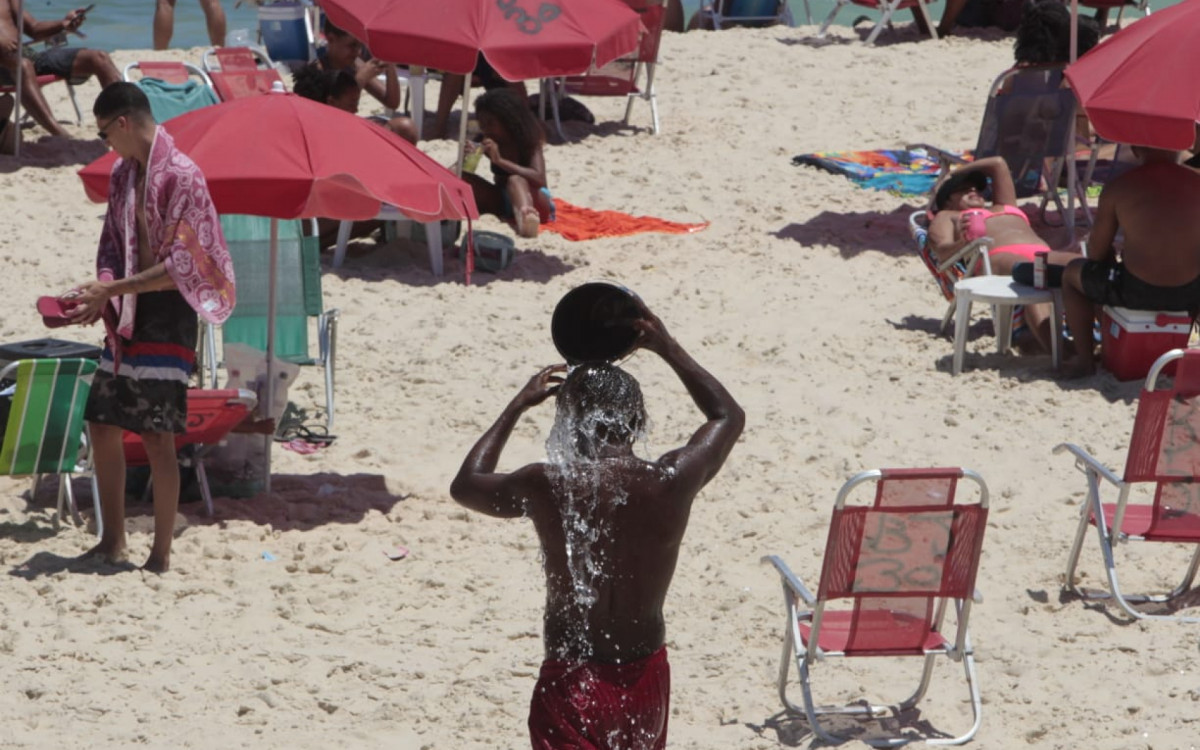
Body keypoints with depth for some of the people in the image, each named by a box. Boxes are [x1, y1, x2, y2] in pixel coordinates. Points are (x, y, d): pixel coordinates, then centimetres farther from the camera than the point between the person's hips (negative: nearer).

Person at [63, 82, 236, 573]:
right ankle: (112, 541, 20)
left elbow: (180, 266, -17)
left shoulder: (181, 176, -15)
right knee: (101, 423, 9)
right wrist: (98, 293, -4)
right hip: (127, 318, 8)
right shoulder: (122, 175, 11)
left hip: (167, 317, -8)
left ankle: (161, 554, -1)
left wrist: (112, 289, -18)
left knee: (157, 436, -8)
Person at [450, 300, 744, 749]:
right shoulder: (671, 484, -11)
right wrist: (669, 350, 16)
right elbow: (728, 416, 11)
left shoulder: (548, 489, -17)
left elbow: (465, 484, 5)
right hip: (646, 676, 4)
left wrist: (518, 405, 11)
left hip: (573, 682, -4)